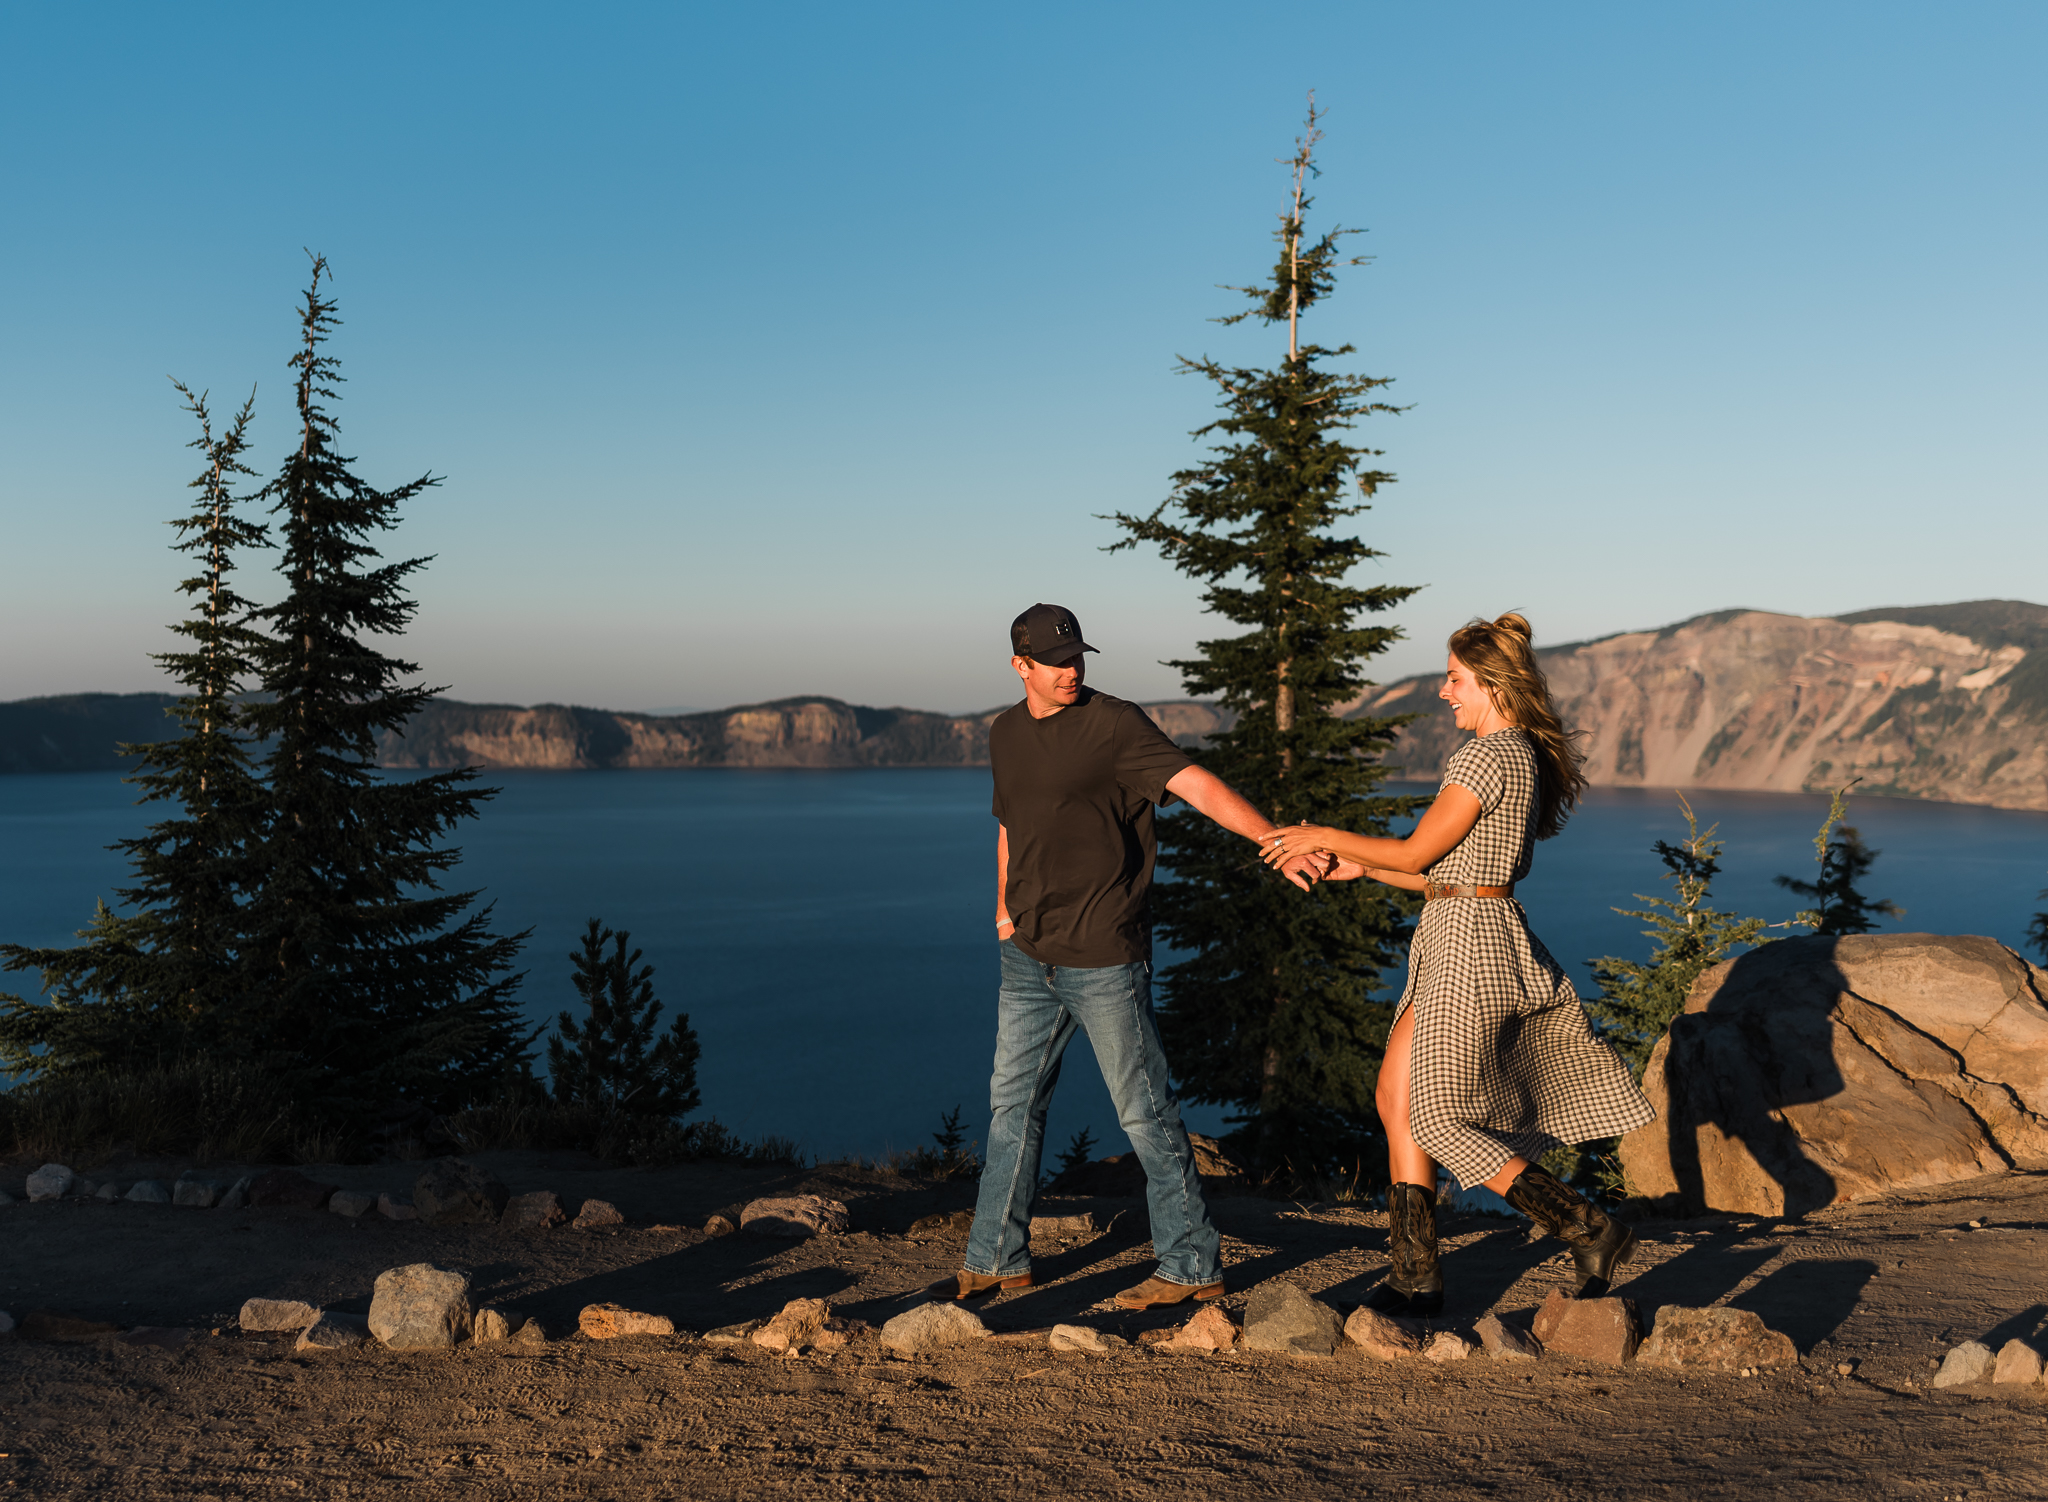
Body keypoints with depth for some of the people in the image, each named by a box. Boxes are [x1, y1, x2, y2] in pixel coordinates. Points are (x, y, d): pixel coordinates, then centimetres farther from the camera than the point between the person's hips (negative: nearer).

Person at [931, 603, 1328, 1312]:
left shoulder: (1115, 724, -11)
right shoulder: (1005, 733, 10)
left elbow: (1197, 784, -22)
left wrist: (1277, 841, -35)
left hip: (1104, 958, -7)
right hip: (1028, 956, 7)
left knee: (1145, 1113, 0)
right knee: (1013, 1103, 13)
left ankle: (1192, 1265, 13)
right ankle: (997, 1259, 27)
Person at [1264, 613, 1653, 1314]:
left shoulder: (1490, 754, -16)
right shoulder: (1524, 757, 16)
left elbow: (1418, 853, -14)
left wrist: (1326, 836, -2)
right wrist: (1362, 867, 14)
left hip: (1471, 940, -10)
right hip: (1458, 940, 10)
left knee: (1442, 1115, -3)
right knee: (1397, 1098, 9)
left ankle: (1591, 1232, 6)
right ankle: (1415, 1275, 14)